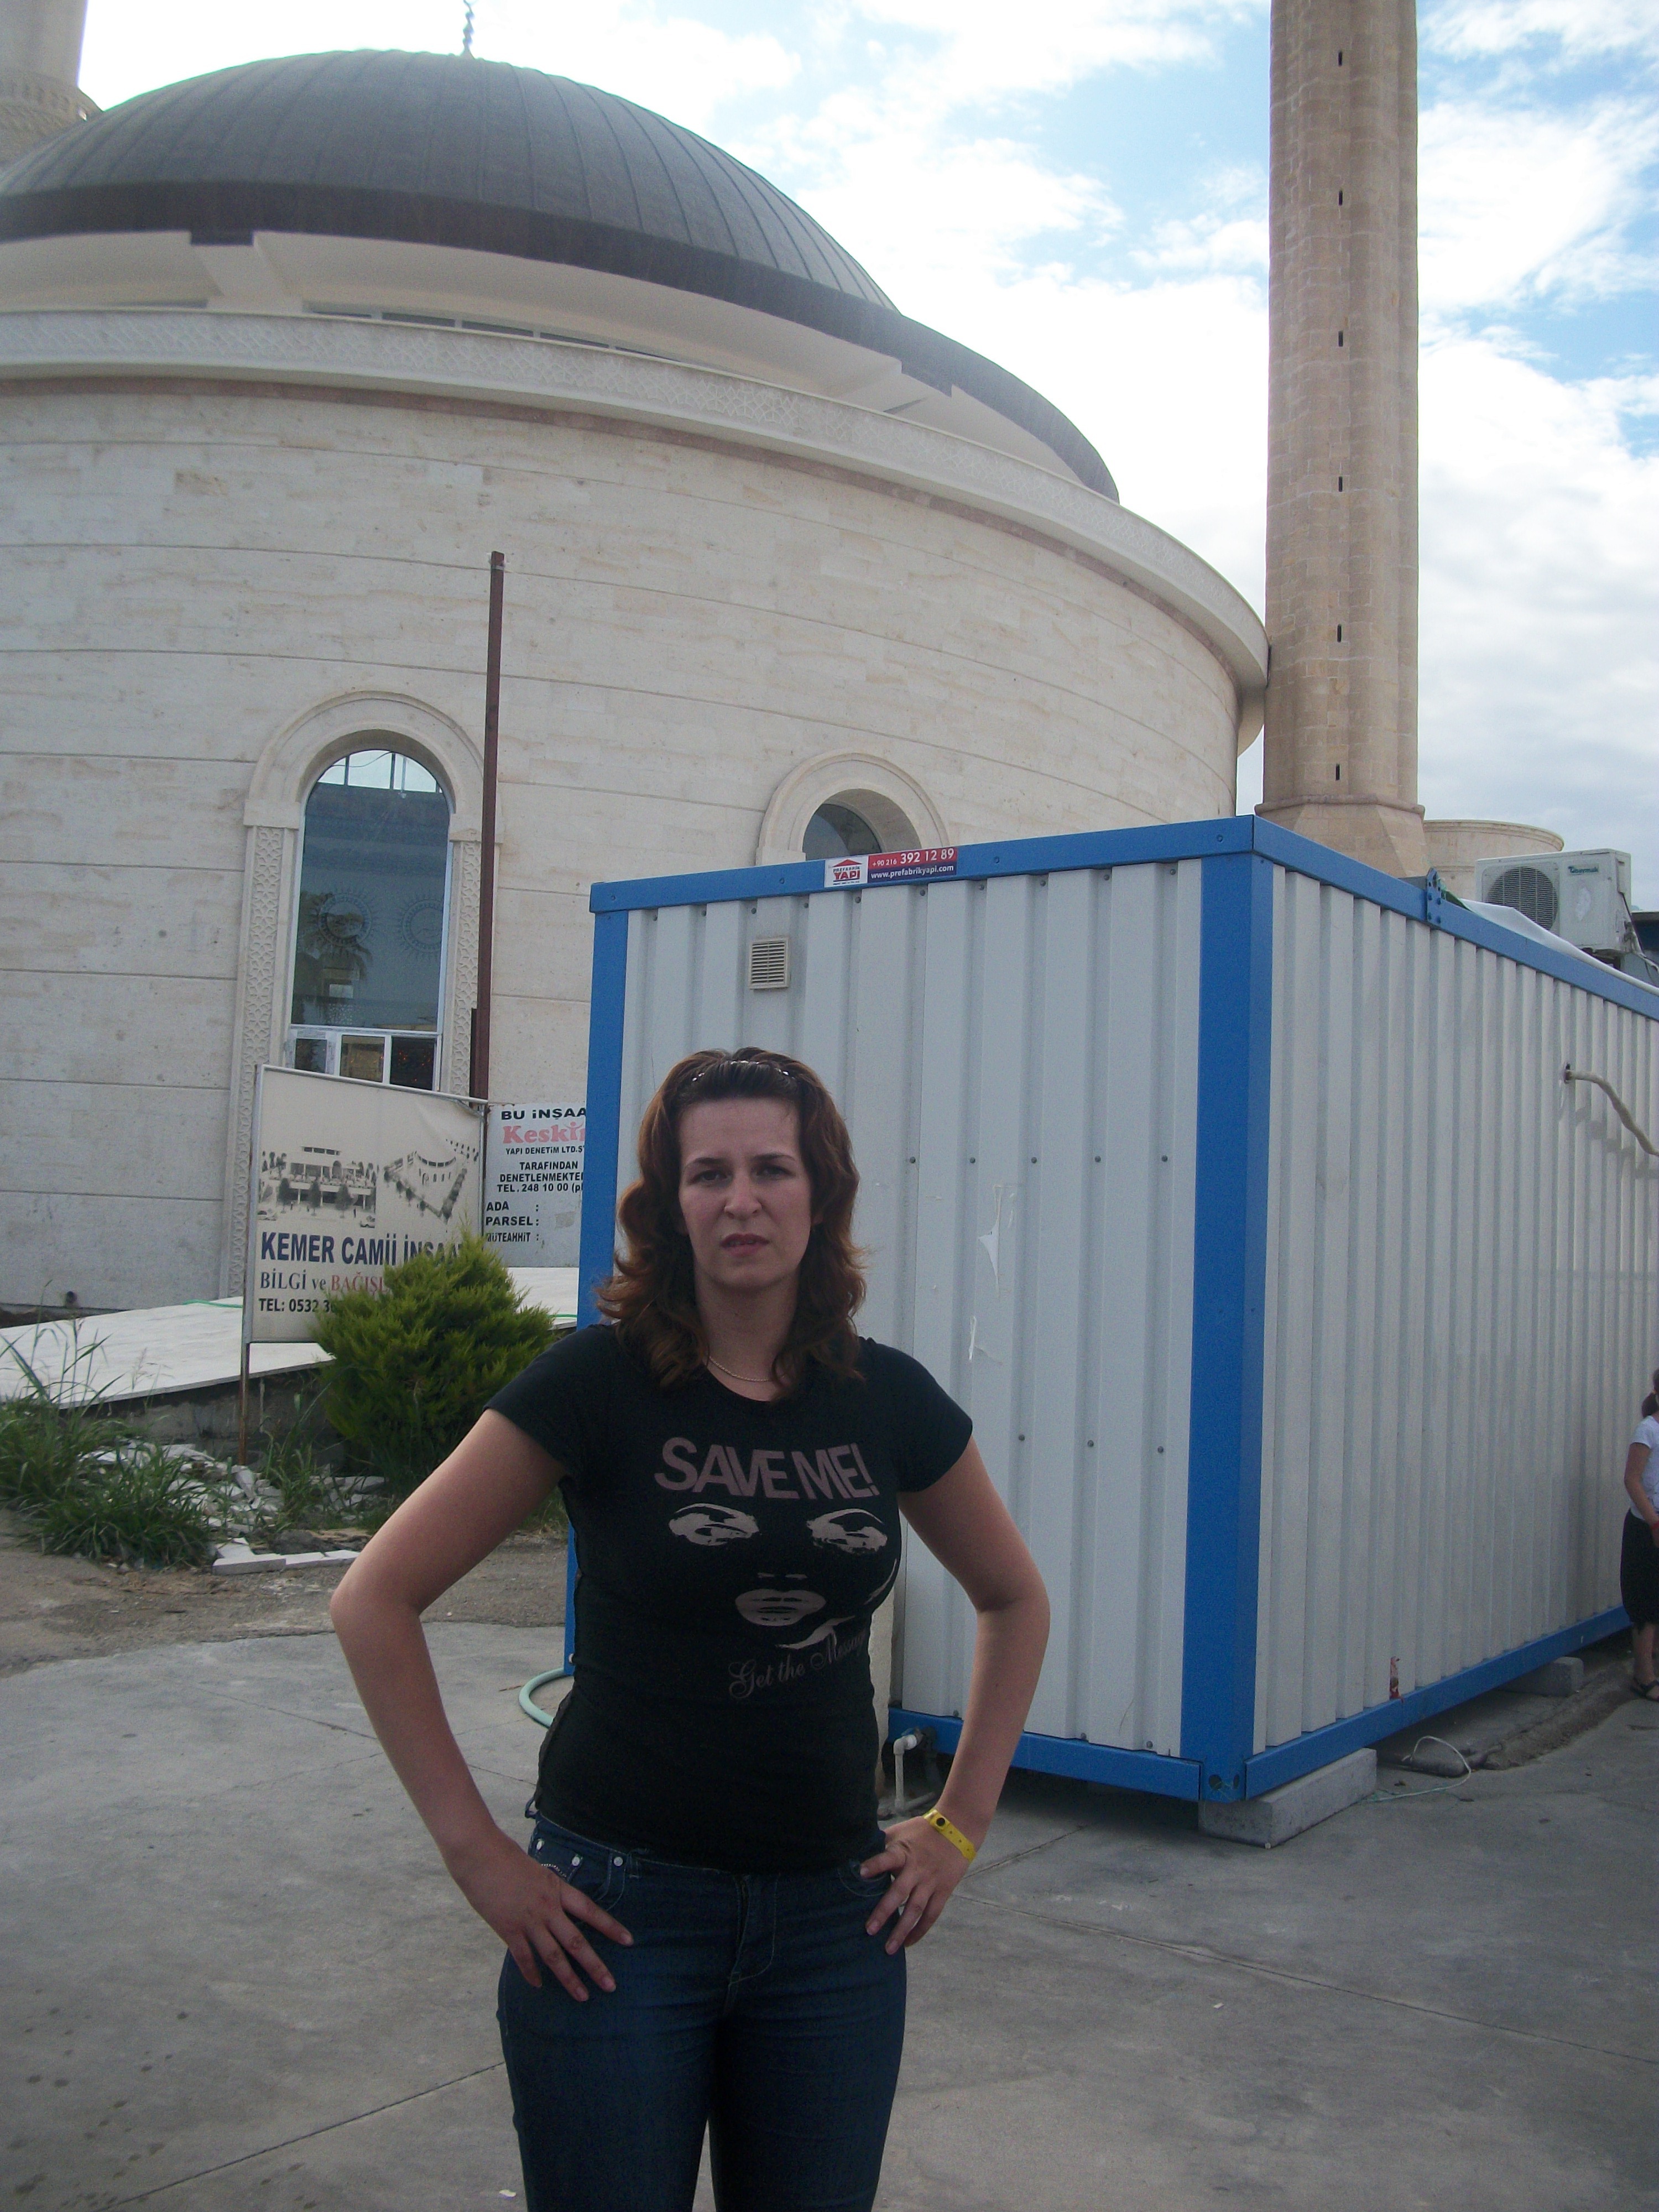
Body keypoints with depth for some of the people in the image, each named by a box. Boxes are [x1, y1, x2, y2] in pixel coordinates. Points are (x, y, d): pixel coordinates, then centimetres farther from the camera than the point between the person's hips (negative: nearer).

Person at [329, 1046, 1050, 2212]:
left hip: (835, 1919, 3)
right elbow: (375, 1601, -9)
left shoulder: (888, 1397, -1)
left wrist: (960, 1827, 8)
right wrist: (475, 1850, -10)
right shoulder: (600, 1382, -11)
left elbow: (1016, 1602, 14)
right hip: (619, 1910, -3)